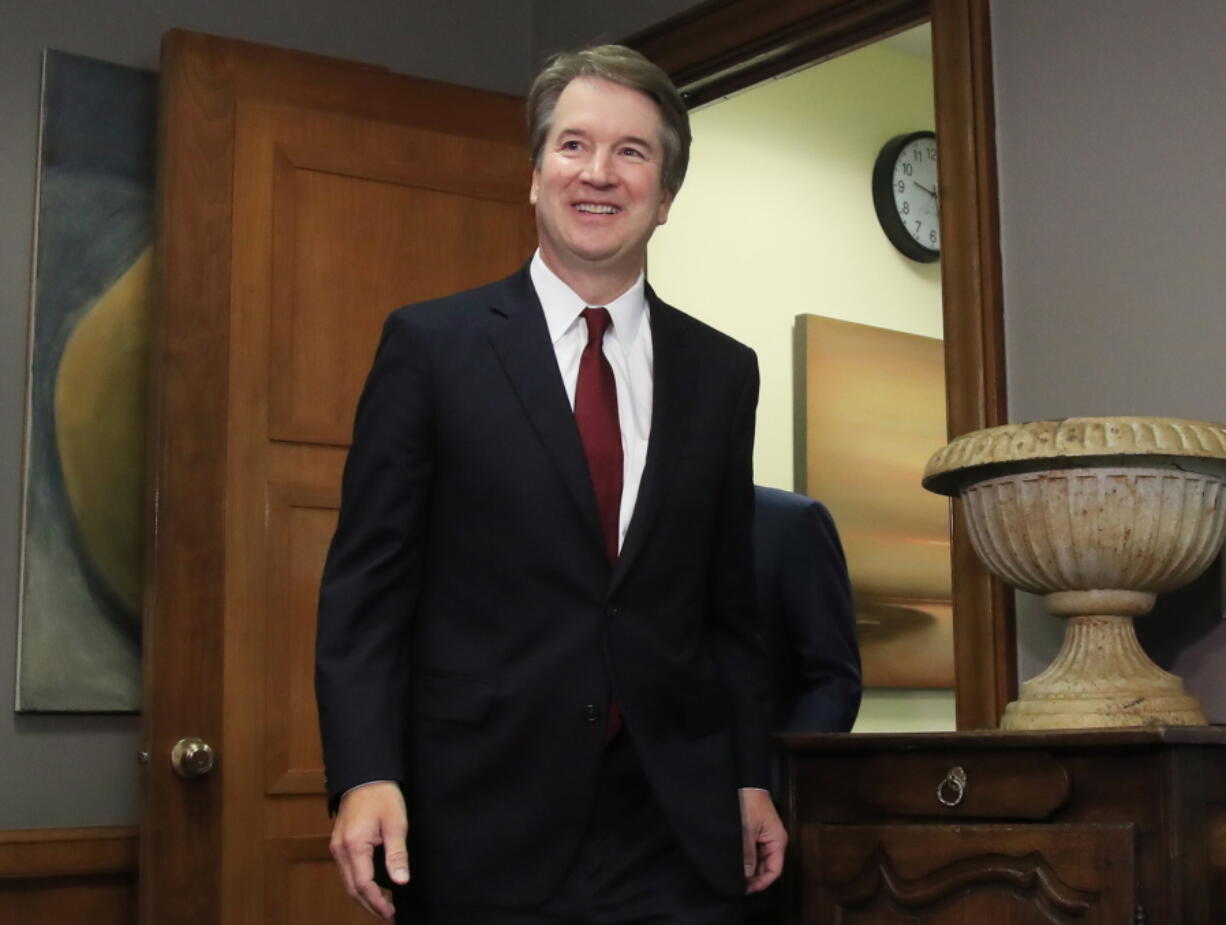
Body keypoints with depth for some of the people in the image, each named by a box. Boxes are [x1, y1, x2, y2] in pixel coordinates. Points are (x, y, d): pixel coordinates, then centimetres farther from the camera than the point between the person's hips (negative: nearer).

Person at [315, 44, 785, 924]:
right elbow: (367, 580, -3)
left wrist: (752, 781, 10)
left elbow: (729, 603, 13)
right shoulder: (430, 345, 0)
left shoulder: (722, 373, 9)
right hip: (483, 825, -2)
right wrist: (365, 775, -12)